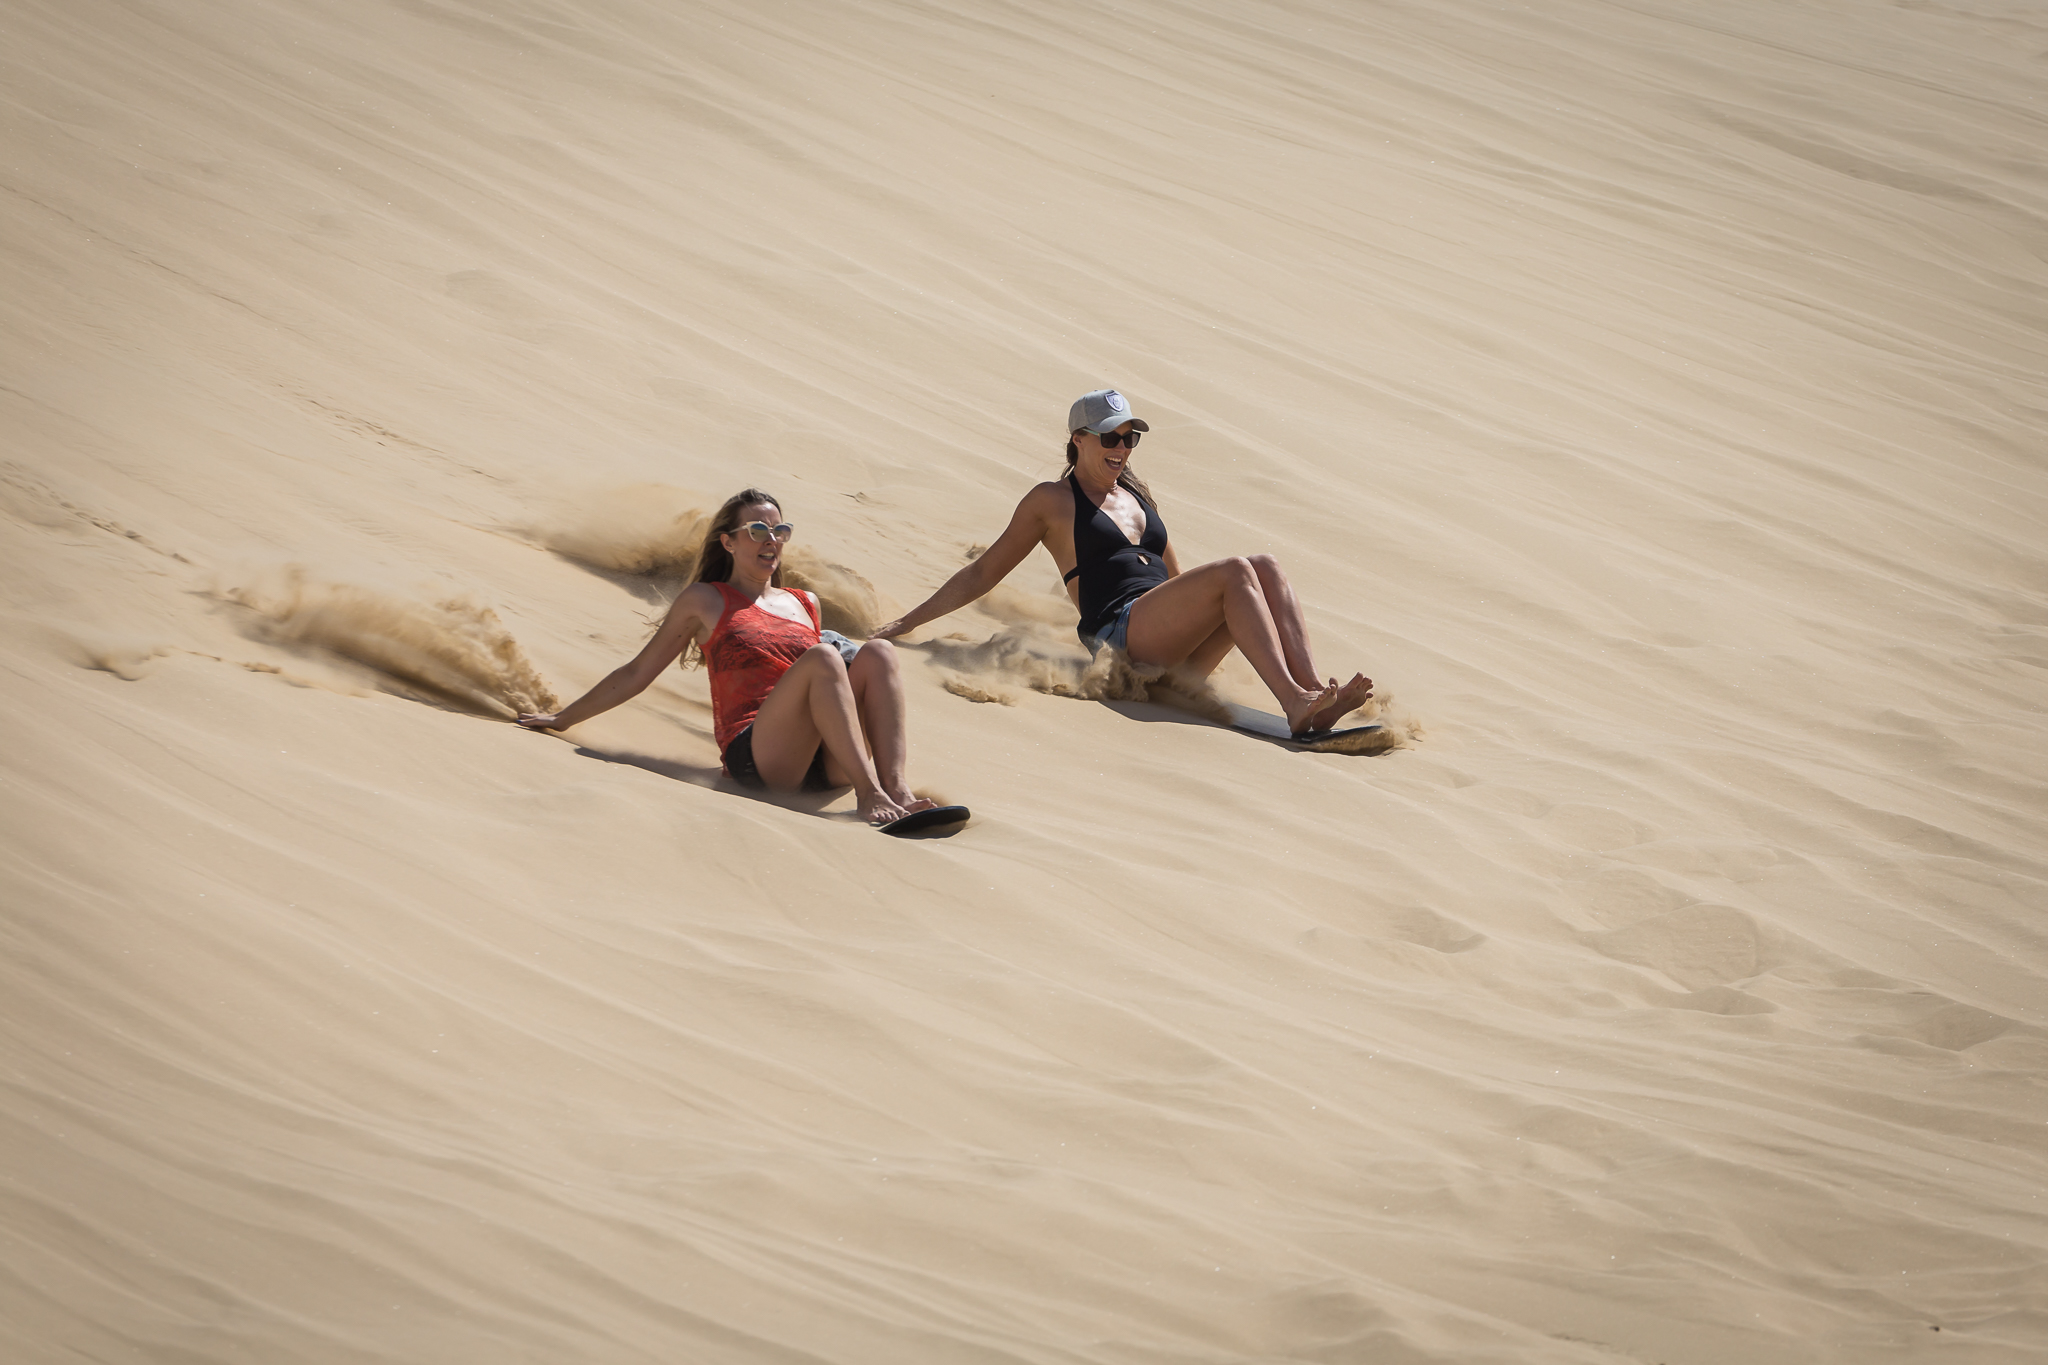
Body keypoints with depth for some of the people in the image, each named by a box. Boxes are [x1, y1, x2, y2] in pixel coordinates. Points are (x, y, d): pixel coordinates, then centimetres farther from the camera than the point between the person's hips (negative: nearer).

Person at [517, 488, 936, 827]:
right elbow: (637, 673, 20)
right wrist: (563, 719, 22)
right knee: (823, 657, -31)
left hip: (826, 767, 4)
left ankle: (895, 789, -38)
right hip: (755, 757, -4)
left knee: (878, 652, -21)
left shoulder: (805, 605, 27)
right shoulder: (705, 601, 16)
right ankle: (869, 795, -44)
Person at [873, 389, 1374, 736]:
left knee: (1265, 567, -18)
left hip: (1176, 654, 6)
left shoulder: (1136, 494, 26)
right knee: (1235, 571, -27)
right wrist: (908, 622, 6)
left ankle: (1315, 693, -32)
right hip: (1119, 634, -6)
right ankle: (1294, 703, -43)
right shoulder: (1051, 501, 9)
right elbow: (982, 573, 10)